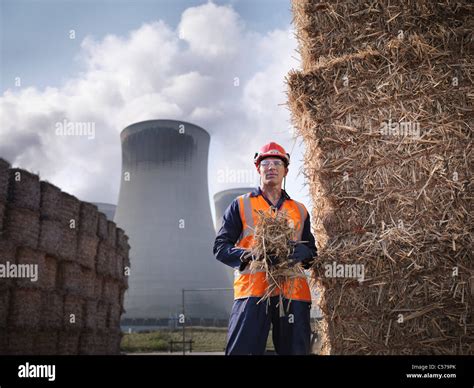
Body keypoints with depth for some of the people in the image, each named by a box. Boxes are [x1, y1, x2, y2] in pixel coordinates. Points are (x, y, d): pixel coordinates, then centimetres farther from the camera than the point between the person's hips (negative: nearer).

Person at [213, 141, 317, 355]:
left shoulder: (299, 210, 20)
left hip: (293, 292, 3)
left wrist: (303, 252, -5)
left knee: (295, 349, 5)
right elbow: (221, 247, 4)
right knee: (242, 349, -8)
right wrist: (249, 255, -15)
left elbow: (312, 251, 20)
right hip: (252, 291, -3)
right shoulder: (240, 205, 10)